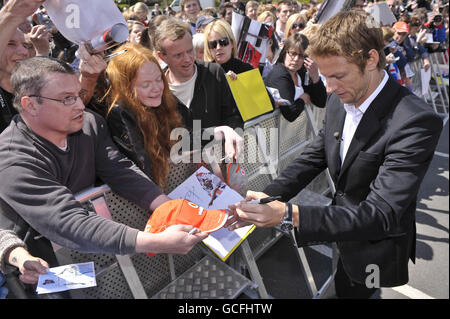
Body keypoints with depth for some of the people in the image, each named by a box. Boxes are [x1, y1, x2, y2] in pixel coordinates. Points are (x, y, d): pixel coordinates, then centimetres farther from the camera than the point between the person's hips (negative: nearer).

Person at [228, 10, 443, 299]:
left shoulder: (416, 122, -31)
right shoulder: (340, 100, -8)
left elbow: (380, 215, -34)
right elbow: (314, 157, -1)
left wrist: (288, 214, -42)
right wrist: (265, 200, -17)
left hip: (374, 248, -5)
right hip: (341, 226, 6)